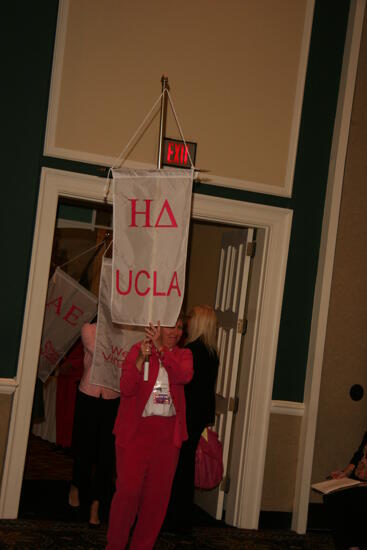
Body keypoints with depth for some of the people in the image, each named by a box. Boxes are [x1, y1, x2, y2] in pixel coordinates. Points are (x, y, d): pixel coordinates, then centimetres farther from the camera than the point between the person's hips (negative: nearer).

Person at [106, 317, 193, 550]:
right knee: (128, 490, -6)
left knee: (158, 495, 6)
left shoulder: (184, 354, 9)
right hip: (136, 429, -3)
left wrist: (161, 348, -23)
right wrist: (142, 358, -22)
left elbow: (185, 375, -14)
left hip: (168, 432, 3)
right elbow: (126, 389, -9)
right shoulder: (138, 349, 1)